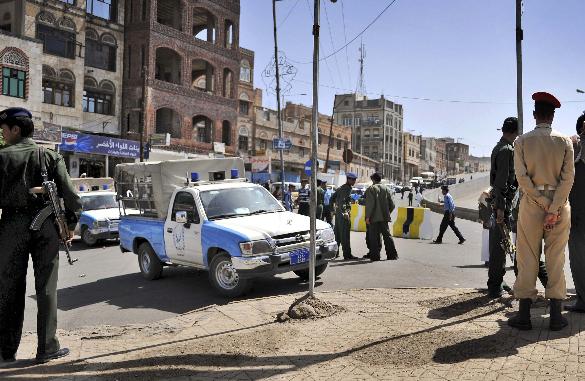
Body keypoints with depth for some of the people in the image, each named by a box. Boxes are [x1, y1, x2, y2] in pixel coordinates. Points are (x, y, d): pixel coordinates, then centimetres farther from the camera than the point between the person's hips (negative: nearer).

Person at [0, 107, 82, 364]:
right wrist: (71, 224, 7)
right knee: (46, 288, 5)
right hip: (45, 225, 2)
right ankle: (47, 348, 8)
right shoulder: (51, 157, 5)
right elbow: (69, 193, 0)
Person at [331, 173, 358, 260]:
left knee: (338, 234, 13)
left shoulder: (340, 188, 18)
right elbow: (342, 201, -23)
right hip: (344, 215, -9)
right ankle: (347, 254, -6)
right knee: (345, 235, -7)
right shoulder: (347, 188, -11)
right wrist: (345, 213, -25)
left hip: (338, 213, 9)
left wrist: (334, 209, 22)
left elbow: (332, 199, 22)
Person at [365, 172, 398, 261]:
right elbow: (392, 204, 7)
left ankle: (375, 256, 1)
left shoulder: (370, 189, -4)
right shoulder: (386, 189, 10)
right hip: (384, 217, 4)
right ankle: (392, 254, 10)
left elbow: (370, 204, -14)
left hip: (374, 217, -4)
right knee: (387, 235, 10)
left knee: (374, 237, 1)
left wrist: (367, 216, -11)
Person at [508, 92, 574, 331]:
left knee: (527, 259, 4)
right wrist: (554, 209, -10)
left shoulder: (522, 141, -2)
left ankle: (524, 315, 6)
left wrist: (544, 204, -7)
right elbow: (568, 178, -7)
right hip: (560, 204, 1)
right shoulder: (565, 142, 1)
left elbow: (522, 177, -9)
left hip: (531, 204, -1)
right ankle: (555, 315, 10)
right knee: (556, 259, 7)